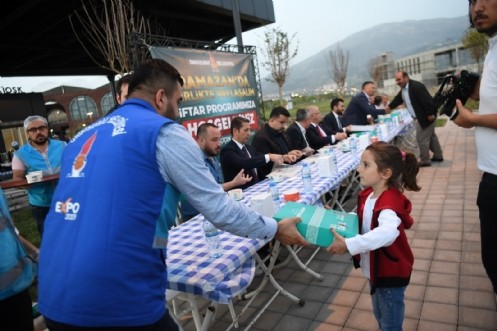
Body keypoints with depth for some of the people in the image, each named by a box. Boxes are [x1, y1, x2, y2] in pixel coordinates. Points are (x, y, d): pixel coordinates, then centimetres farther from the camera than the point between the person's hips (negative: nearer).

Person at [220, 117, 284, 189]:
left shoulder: (248, 147, 16)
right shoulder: (227, 150, -11)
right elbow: (243, 164, -27)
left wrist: (281, 157, -8)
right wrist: (269, 157, -28)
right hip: (241, 191, -7)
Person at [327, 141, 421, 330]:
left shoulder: (390, 203, -32)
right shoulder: (368, 195, -4)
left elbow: (388, 232, -51)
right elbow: (358, 219, 11)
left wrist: (348, 245, -51)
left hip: (391, 273, -8)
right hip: (375, 270, 8)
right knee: (380, 316, 28)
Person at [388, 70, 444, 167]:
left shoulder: (416, 86, -24)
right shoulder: (403, 89, 8)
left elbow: (426, 100, -27)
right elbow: (398, 99, 13)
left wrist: (430, 114, -28)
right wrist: (389, 107, -3)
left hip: (426, 117, -10)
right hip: (419, 117, 10)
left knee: (421, 138, -5)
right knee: (430, 136, 19)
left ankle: (425, 160, 6)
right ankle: (438, 156, 32)